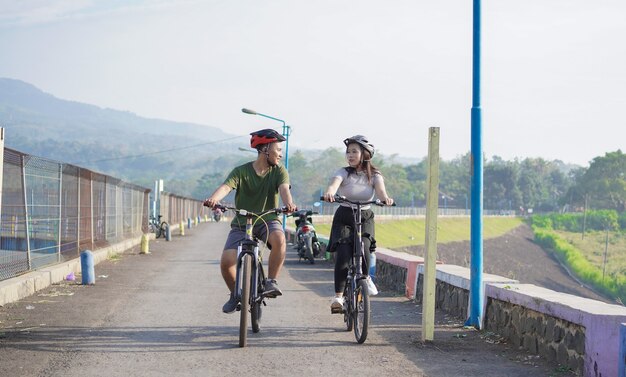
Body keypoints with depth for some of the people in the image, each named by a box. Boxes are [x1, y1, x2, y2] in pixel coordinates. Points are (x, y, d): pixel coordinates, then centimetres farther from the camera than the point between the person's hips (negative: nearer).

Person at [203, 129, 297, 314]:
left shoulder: (278, 171, -1)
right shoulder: (241, 171, -6)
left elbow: (284, 188, -20)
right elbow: (226, 187, -22)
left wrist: (289, 203, -44)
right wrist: (213, 199, -45)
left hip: (268, 220, 0)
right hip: (241, 223, 0)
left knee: (279, 238, -35)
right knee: (226, 261, -18)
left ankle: (271, 282, -18)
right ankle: (235, 294, 12)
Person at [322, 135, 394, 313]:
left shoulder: (374, 175, 0)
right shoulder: (344, 172, -5)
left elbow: (380, 189, -20)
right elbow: (334, 183, -26)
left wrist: (385, 198, -44)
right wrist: (329, 193, -50)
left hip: (365, 218, 1)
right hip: (344, 217, 0)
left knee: (363, 248, -25)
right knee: (342, 254, -19)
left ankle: (365, 278, 5)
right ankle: (338, 295, -13)